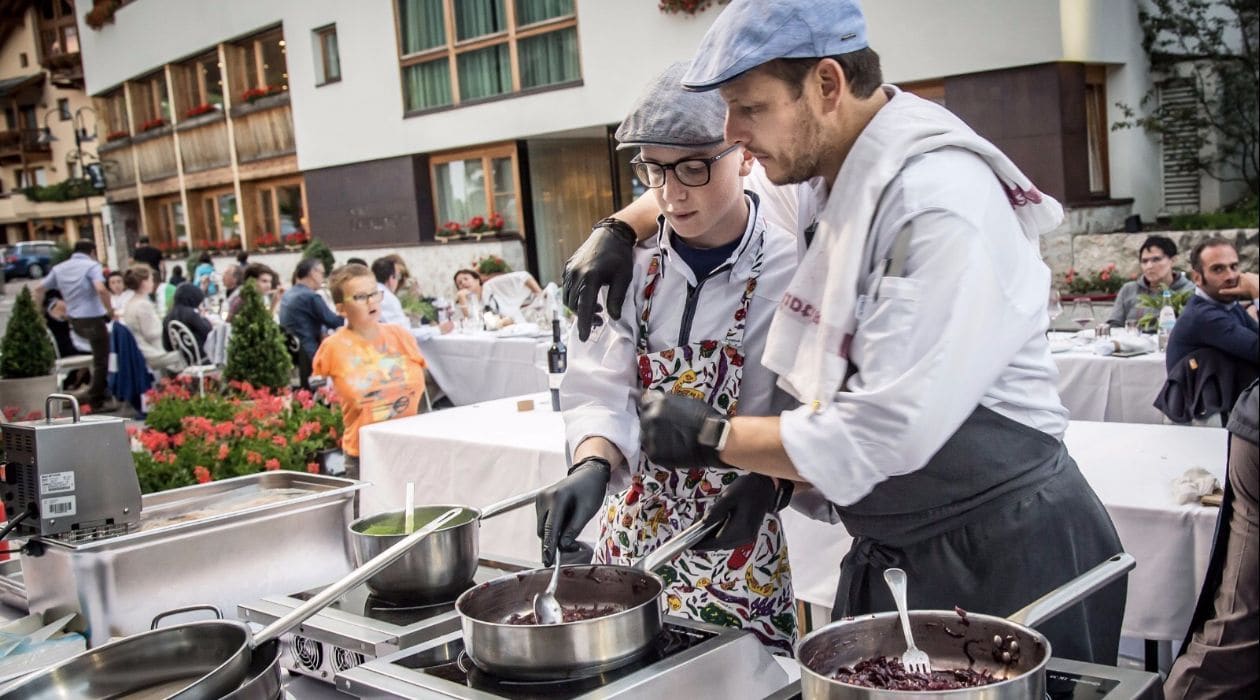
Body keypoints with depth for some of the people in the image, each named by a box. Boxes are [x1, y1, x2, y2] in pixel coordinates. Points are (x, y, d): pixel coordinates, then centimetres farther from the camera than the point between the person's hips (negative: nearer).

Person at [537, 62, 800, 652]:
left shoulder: (788, 272, -11)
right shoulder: (631, 266, -1)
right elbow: (603, 393, -7)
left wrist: (768, 485, -24)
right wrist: (592, 467, -25)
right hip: (633, 533, 3)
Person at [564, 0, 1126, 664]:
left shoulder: (941, 208, -25)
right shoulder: (823, 167, 1)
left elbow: (879, 437, -27)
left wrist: (711, 436, -15)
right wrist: (618, 229, 9)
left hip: (1001, 554, -8)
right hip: (892, 547, 8)